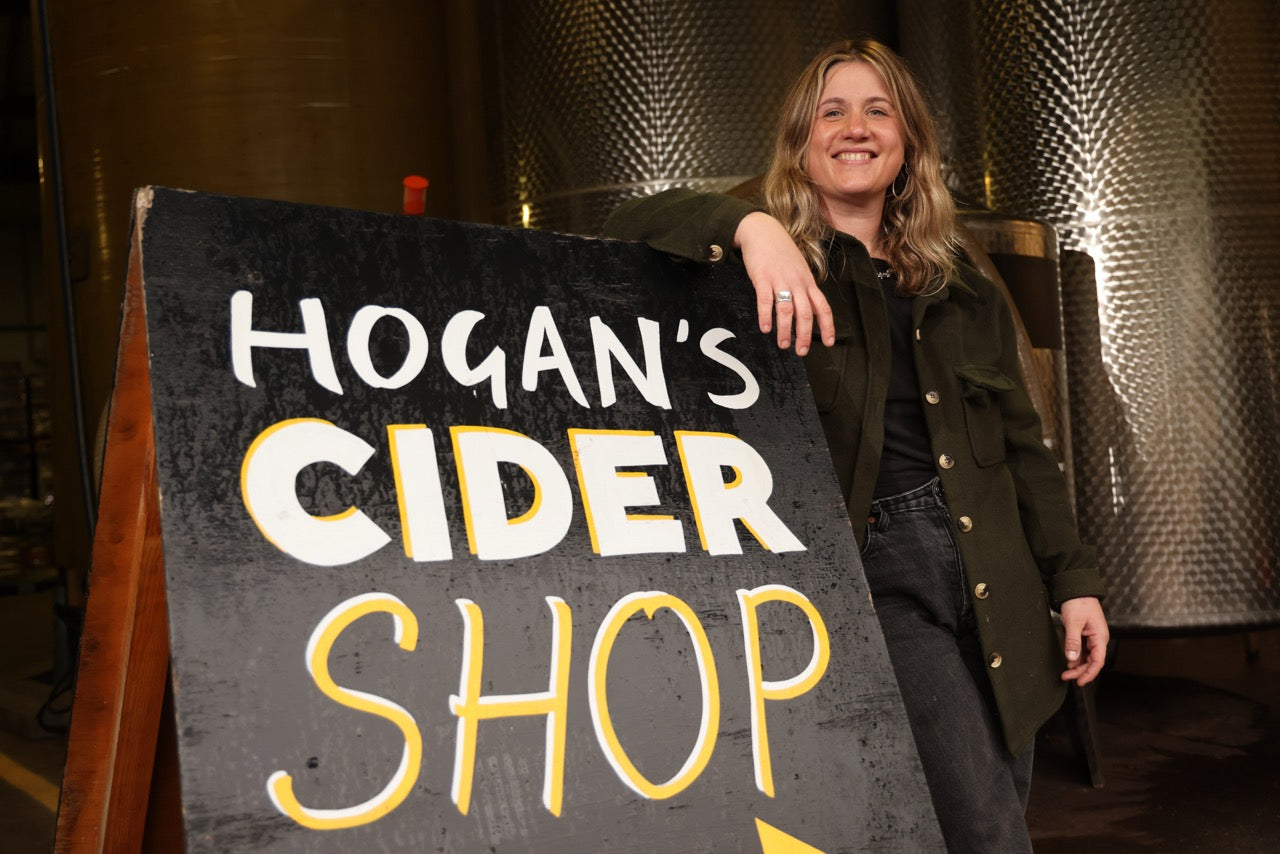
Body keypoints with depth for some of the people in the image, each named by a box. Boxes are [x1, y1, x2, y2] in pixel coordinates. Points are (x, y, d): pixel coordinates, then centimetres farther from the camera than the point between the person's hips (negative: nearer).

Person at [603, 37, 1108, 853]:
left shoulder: (960, 291, 15)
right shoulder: (776, 260, 1)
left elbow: (1021, 444, 17)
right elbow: (629, 228, -13)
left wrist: (1073, 579, 11)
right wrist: (748, 226, -30)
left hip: (994, 577, 6)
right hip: (879, 569, -5)